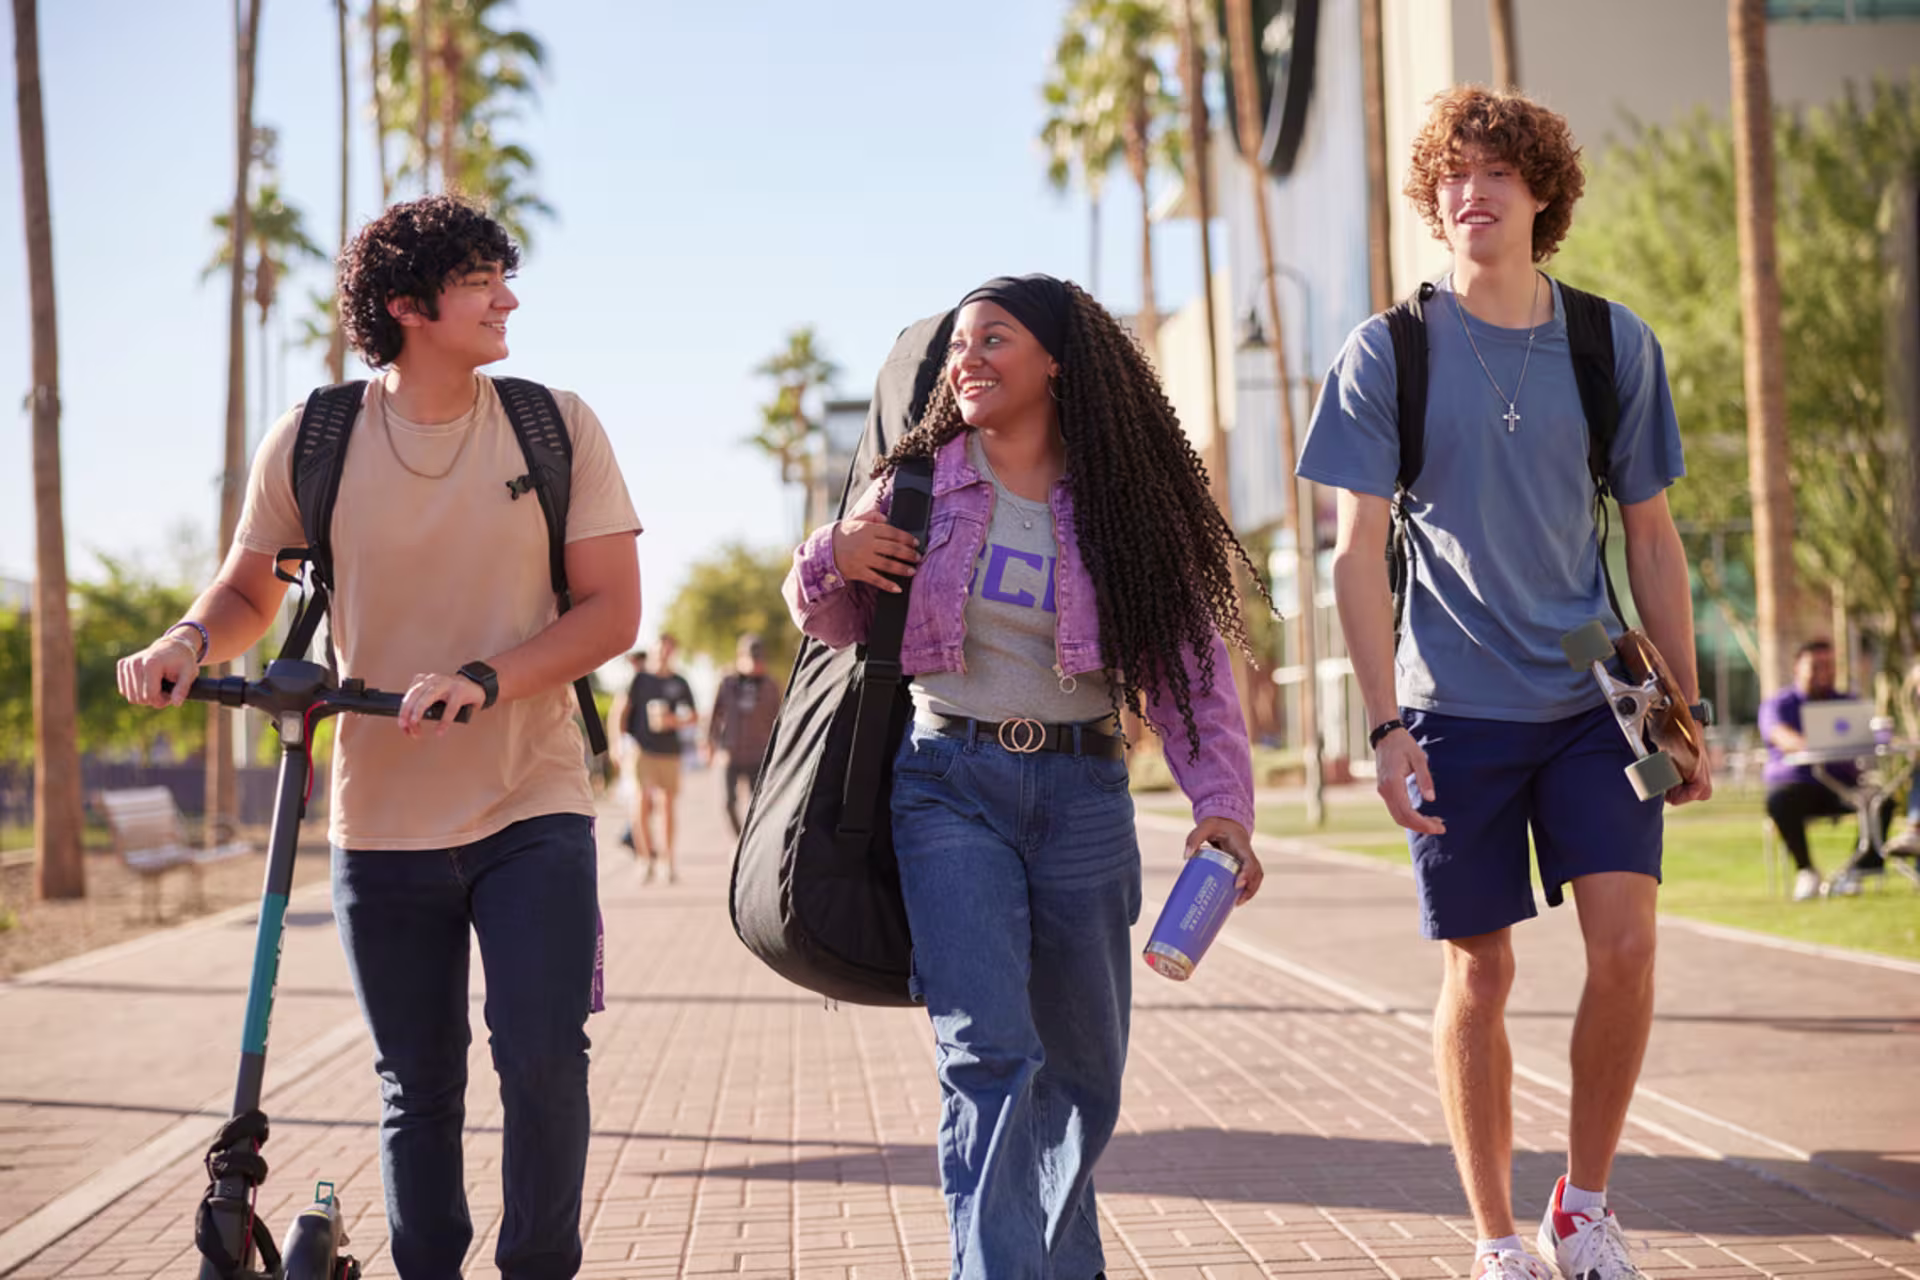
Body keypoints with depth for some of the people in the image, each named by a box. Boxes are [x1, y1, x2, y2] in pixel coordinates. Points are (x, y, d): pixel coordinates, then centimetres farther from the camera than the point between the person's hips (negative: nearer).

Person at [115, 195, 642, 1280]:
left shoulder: (556, 426, -1)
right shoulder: (313, 441, 0)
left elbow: (612, 609, -5)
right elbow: (250, 591, 12)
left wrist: (480, 679, -20)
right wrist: (190, 641, -12)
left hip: (532, 811, -1)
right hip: (383, 819, 1)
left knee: (544, 1058, -12)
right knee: (418, 1090, 9)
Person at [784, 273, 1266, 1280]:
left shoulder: (1125, 504, 2)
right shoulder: (917, 486, 3)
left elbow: (1191, 662, -1)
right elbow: (838, 624, 15)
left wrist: (1220, 800, -14)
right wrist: (832, 561, -7)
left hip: (1083, 791, 2)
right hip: (949, 788, -1)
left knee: (1083, 1064, 12)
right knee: (987, 1050, -15)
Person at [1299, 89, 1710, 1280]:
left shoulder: (1614, 344, 3)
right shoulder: (1388, 353, -3)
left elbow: (1653, 538, 9)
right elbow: (1359, 553, -3)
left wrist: (1685, 709, 6)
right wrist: (1387, 724, -10)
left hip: (1595, 699, 2)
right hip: (1456, 709, -1)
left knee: (1626, 942, -10)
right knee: (1479, 971, 3)